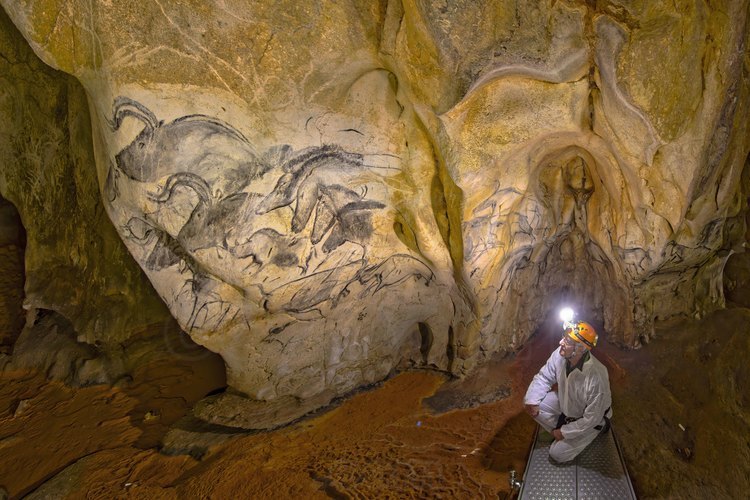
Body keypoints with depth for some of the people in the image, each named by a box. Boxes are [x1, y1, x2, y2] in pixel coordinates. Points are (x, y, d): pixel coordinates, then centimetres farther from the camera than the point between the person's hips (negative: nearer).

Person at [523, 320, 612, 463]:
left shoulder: (596, 376, -40)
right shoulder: (560, 355, -24)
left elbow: (591, 418, -29)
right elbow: (543, 377, -6)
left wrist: (565, 432, -19)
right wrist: (531, 401, -21)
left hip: (589, 419, -5)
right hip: (566, 404, 5)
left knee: (557, 454, -4)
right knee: (535, 403, -13)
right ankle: (559, 433, 8)